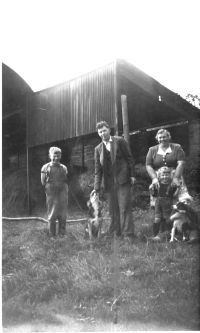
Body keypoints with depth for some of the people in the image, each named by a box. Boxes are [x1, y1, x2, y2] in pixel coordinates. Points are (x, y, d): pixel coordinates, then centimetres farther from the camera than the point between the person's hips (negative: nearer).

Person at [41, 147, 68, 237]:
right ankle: (52, 235, 8)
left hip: (63, 193, 2)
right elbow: (43, 182, 1)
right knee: (52, 216, 1)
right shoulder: (46, 167, 3)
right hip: (51, 193, -2)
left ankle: (62, 234, 14)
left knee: (63, 216, 4)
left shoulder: (64, 168, 10)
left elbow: (66, 180, 13)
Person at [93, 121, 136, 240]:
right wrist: (97, 187, 4)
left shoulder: (120, 141, 3)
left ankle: (128, 234, -6)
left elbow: (129, 157, 4)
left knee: (124, 208, -7)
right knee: (113, 209, 5)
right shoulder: (98, 148, 12)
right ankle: (115, 234, 13)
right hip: (109, 183, 4)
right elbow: (98, 169, 10)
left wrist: (132, 175, -3)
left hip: (123, 179, -4)